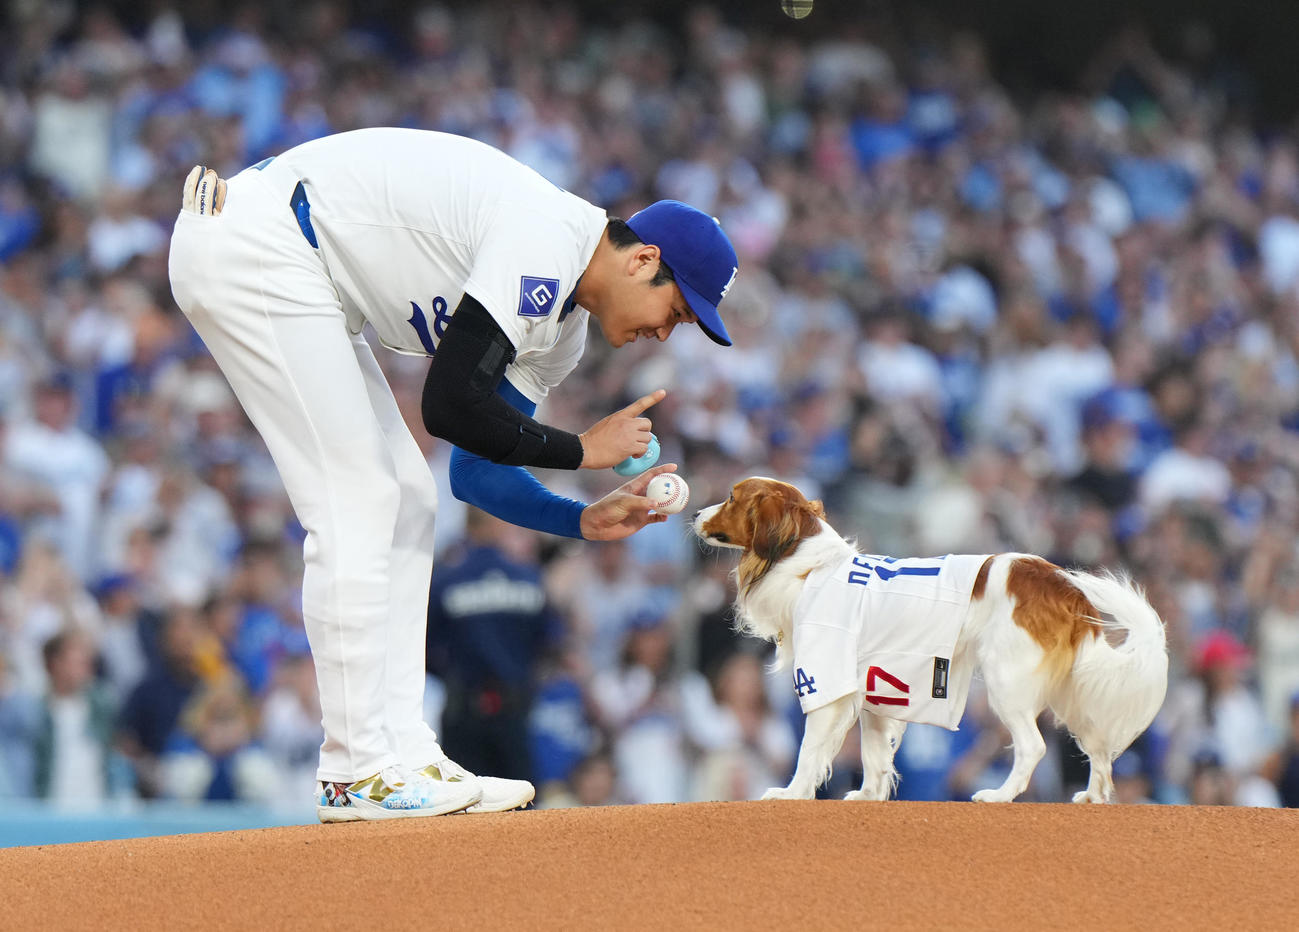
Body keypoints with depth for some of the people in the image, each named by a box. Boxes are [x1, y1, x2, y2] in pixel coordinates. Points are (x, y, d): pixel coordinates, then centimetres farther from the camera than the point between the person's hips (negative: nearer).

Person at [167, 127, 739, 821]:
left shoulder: (562, 331, 12)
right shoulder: (547, 241, -19)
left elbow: (476, 472, 15)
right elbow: (451, 406, -24)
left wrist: (587, 521, 1)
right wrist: (582, 449, -12)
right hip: (258, 248, -11)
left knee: (406, 504, 9)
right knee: (357, 510, -12)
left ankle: (404, 757, 9)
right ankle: (358, 774, -9)